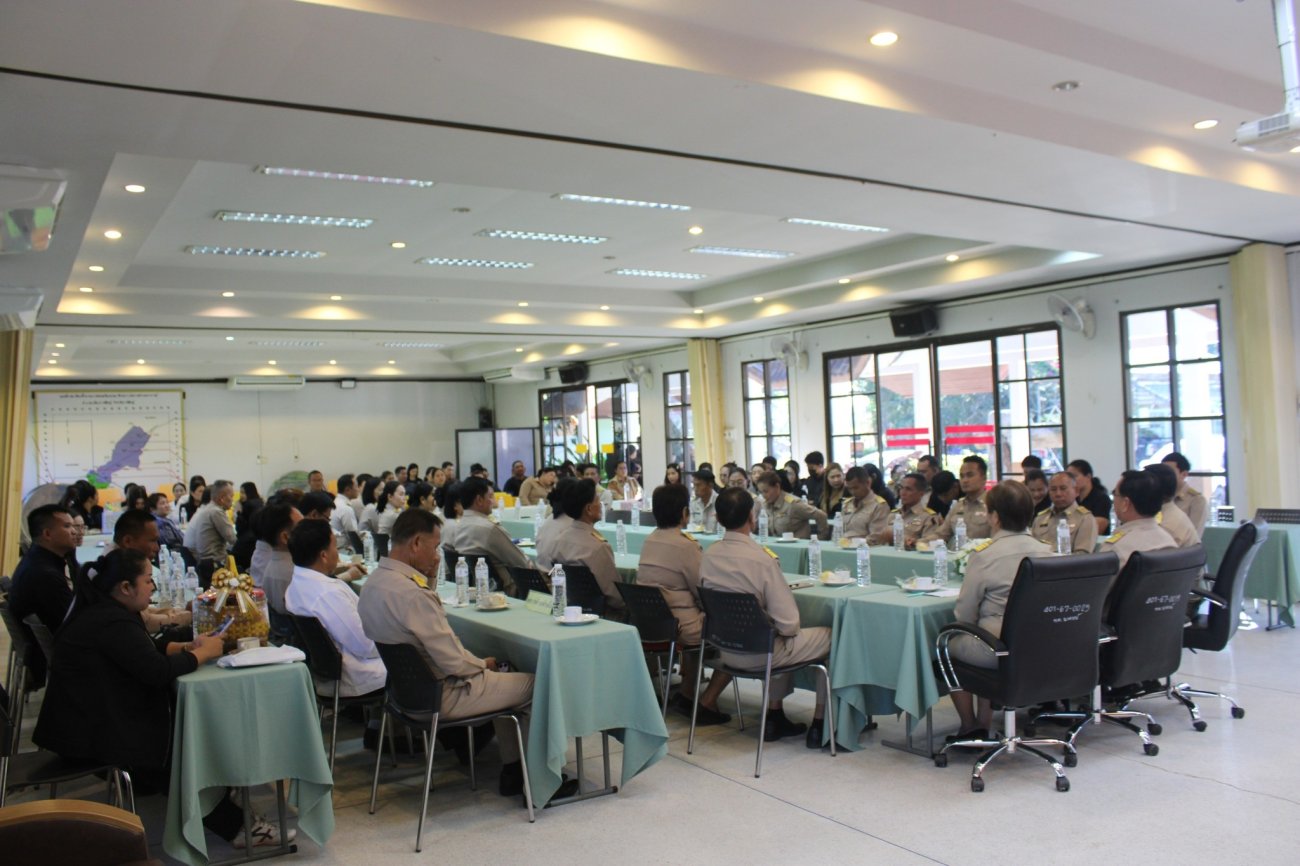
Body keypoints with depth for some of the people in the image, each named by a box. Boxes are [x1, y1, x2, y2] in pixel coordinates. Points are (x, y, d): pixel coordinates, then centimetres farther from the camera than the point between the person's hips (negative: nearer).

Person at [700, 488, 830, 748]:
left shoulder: (708, 555, -8)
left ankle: (775, 717, 33)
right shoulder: (762, 559, -26)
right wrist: (791, 630, -1)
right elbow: (788, 624, -23)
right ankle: (818, 726, 20)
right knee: (832, 636, 13)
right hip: (759, 653, -6)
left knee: (784, 641, 34)